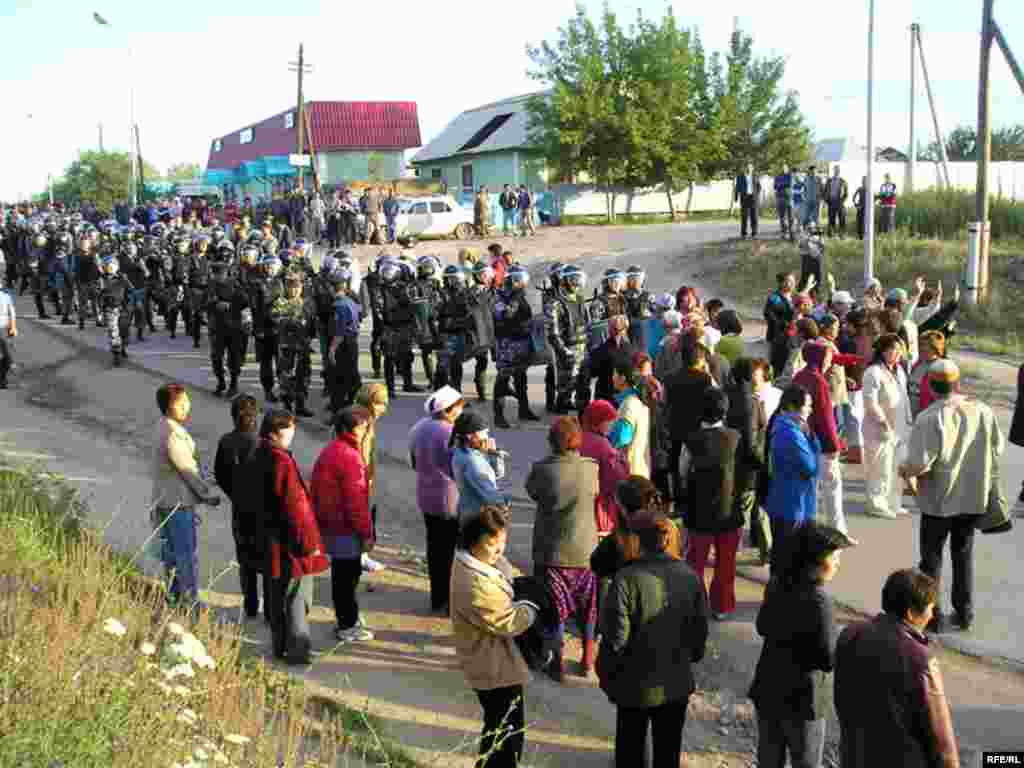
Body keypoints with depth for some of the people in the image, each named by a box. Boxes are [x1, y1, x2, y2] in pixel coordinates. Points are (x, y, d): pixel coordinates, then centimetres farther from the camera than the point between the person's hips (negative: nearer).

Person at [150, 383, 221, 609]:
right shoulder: (172, 434, -22)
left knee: (171, 551, 18)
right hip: (178, 503, -10)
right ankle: (190, 601, 5)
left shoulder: (165, 428, 8)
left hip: (165, 500, 10)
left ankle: (174, 595, 30)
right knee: (187, 555, -1)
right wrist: (208, 494, -7)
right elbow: (187, 469, -18)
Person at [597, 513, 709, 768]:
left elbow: (616, 636, -19)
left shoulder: (626, 579, -22)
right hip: (677, 684, 3)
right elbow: (700, 628, 2)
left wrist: (605, 673, -2)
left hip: (635, 686, -3)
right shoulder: (690, 576, -8)